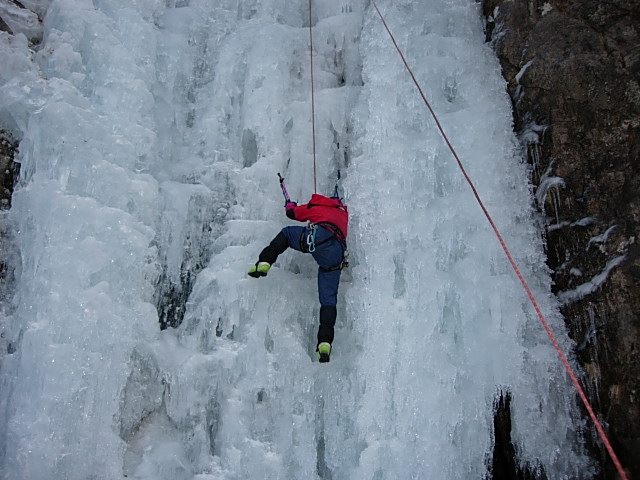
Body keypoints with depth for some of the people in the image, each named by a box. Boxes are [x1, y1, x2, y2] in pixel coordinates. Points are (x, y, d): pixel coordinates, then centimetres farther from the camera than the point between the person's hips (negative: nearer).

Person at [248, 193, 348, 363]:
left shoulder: (318, 206, 30)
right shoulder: (344, 213, 37)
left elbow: (292, 213, 39)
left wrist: (290, 205, 61)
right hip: (336, 257, 4)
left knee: (287, 233, 23)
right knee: (328, 300, 7)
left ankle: (264, 263, 3)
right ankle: (325, 342, -5)